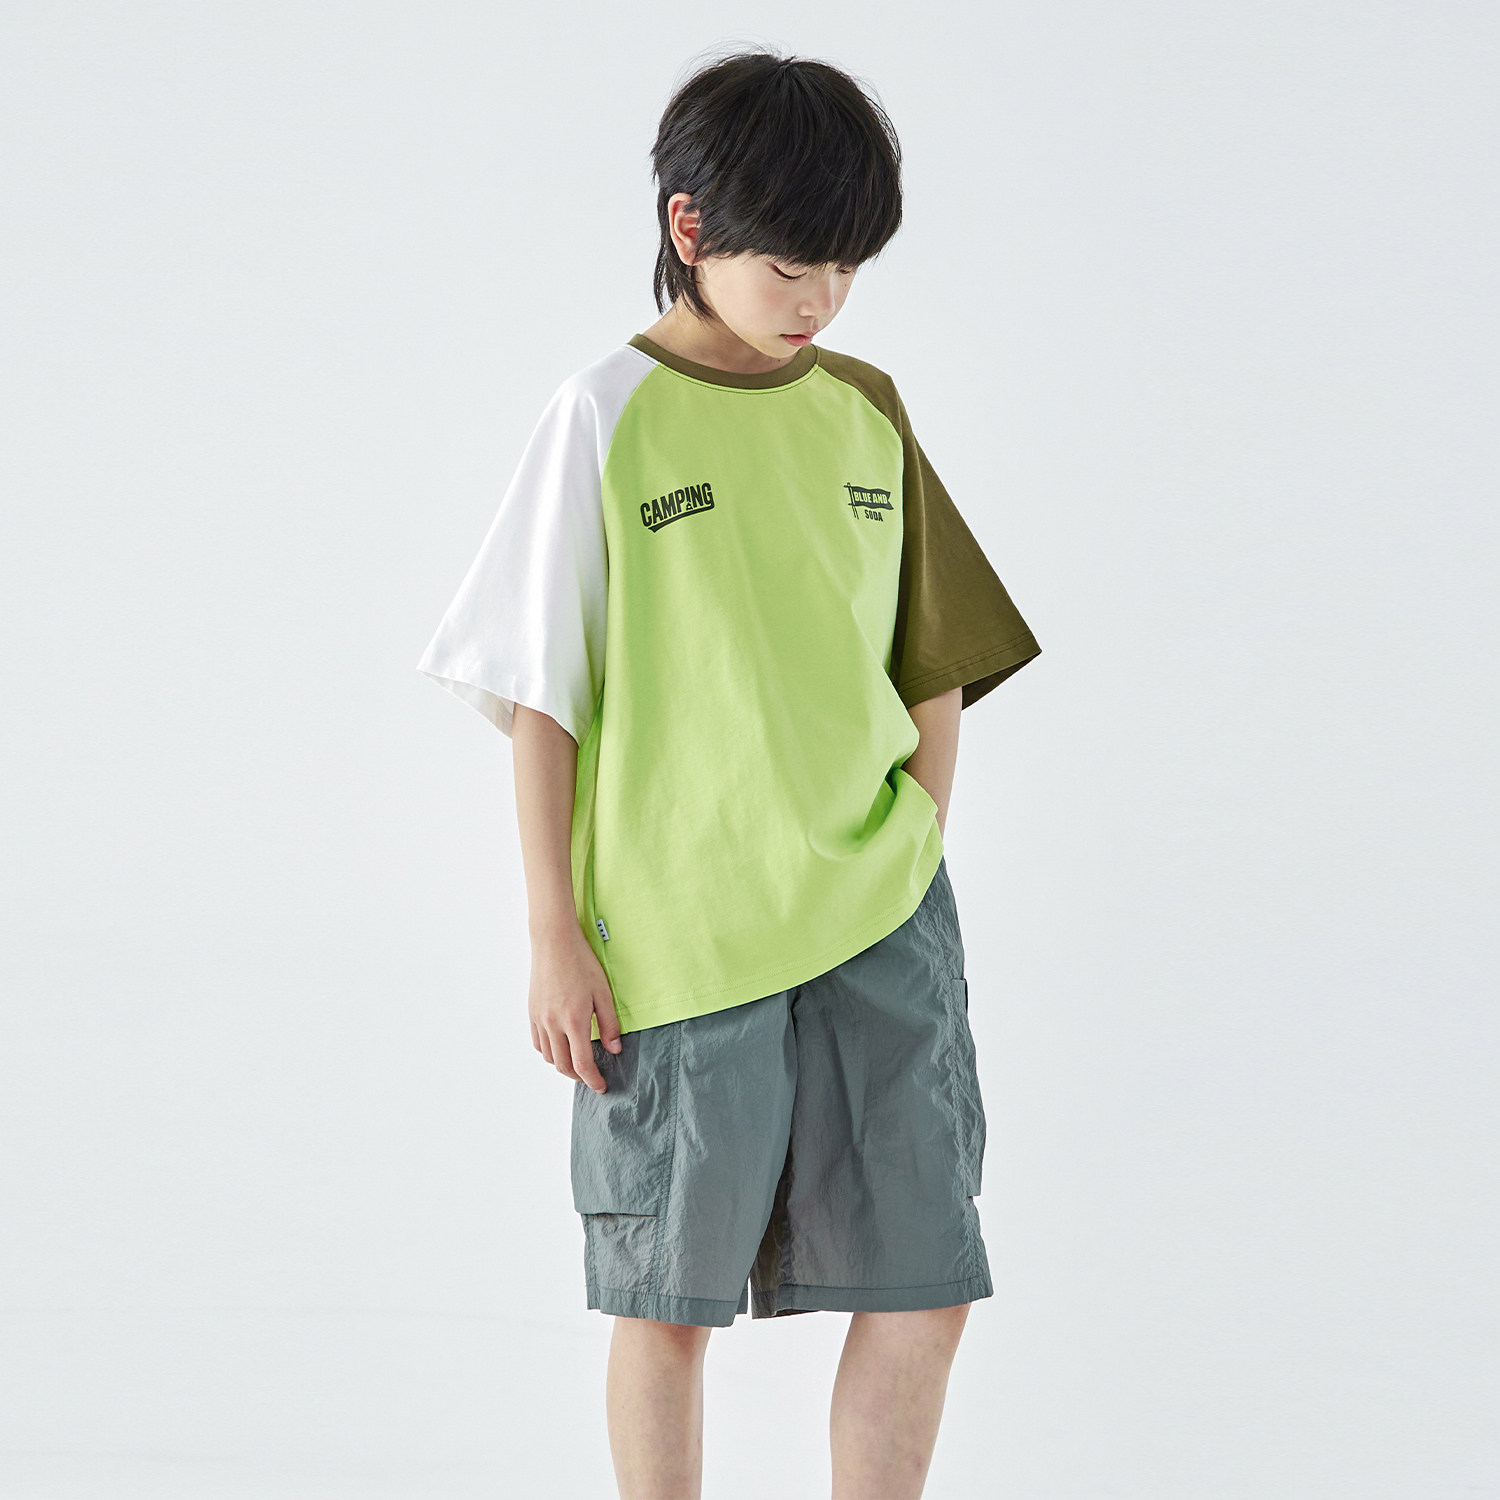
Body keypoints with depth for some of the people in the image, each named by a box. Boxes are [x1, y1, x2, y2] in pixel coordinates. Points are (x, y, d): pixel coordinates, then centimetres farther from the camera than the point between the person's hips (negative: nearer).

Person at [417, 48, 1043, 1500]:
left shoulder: (865, 410, 8)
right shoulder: (610, 416, -5)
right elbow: (542, 697, -4)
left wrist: (916, 862, 6)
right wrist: (555, 938, -6)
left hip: (878, 927, 4)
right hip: (679, 933, -4)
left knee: (925, 1290, 0)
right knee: (671, 1301, 7)